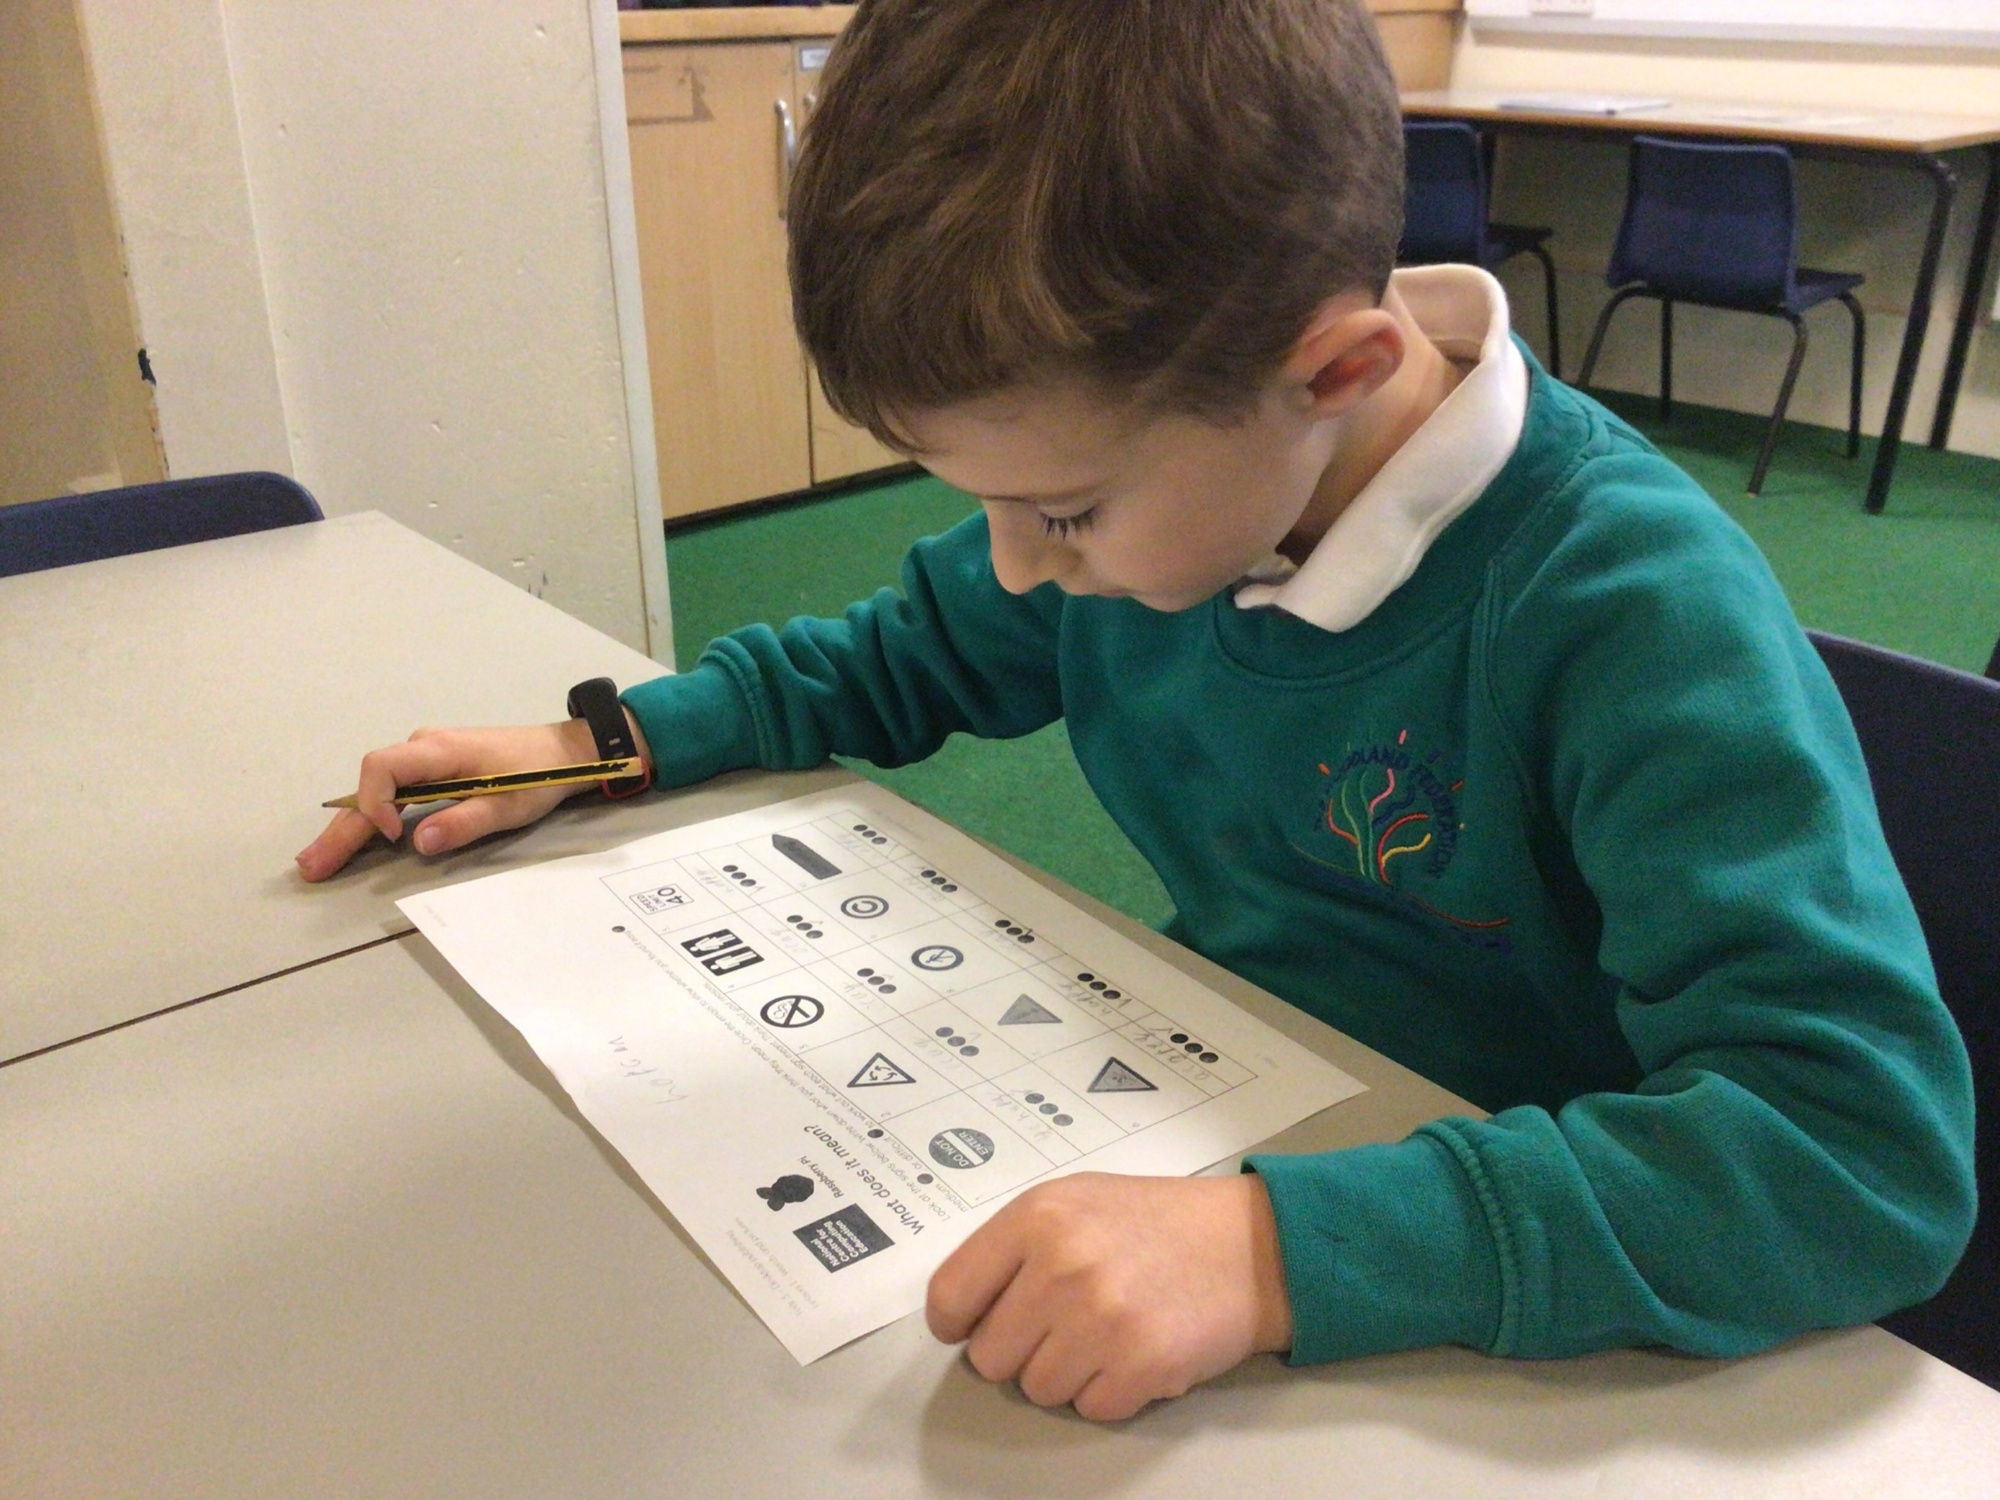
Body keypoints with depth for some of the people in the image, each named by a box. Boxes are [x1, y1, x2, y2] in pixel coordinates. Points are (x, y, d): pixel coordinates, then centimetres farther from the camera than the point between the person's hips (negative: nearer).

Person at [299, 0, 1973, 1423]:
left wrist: (1279, 1247, -42)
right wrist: (599, 745, 0)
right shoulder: (1143, 458, -8)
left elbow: (1873, 1144, -32)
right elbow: (913, 653, 10)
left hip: (1492, 1316, -4)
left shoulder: (1627, 600, -26)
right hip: (1203, 1126, 5)